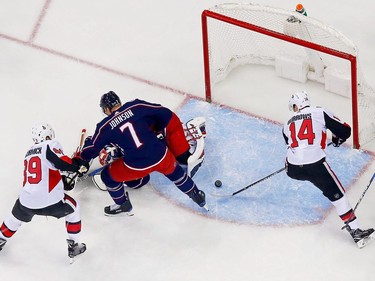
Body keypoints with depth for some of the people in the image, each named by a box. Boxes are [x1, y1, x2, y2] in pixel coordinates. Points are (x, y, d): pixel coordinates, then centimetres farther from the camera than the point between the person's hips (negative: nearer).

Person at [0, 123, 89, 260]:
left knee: (15, 217, 35)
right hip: (51, 201, -5)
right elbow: (63, 163, -17)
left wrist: (63, 182, 32)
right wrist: (79, 165, 1)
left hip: (26, 202, 5)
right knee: (73, 209, 24)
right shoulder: (51, 145, -2)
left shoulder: (29, 153, 19)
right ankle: (73, 246, 29)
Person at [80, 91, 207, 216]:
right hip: (161, 156, 3)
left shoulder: (105, 126, 2)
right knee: (174, 172, 35)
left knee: (107, 175, 23)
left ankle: (123, 204, 39)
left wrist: (88, 142, 31)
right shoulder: (136, 106, 4)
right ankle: (196, 195, 49)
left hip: (137, 167, -3)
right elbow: (165, 114, 6)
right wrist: (157, 131, 25)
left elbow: (88, 153, 7)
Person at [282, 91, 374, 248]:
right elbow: (344, 131, 5)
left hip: (293, 169, 3)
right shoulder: (320, 113, 6)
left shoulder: (288, 124, 18)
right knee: (336, 194, 2)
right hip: (315, 165, -3)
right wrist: (337, 140, 27)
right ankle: (355, 232, -6)